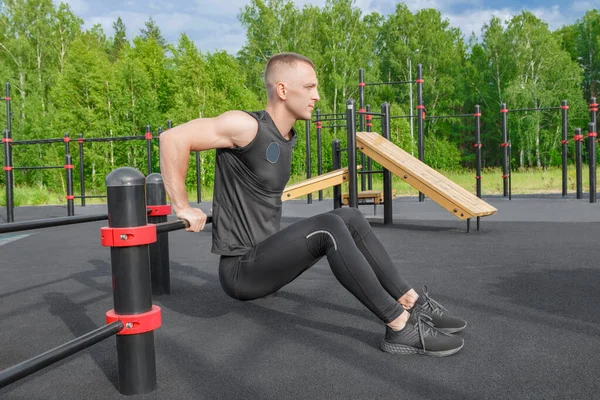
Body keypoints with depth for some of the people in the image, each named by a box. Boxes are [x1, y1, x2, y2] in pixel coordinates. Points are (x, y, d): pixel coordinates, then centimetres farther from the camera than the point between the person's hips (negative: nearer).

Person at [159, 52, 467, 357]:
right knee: (328, 227, -28)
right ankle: (401, 327, -21)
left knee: (350, 219, 4)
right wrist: (183, 208, -22)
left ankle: (412, 302, 4)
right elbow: (173, 138, -25)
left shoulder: (288, 135, 9)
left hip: (266, 256, 9)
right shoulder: (247, 126, -19)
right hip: (241, 268, -9)